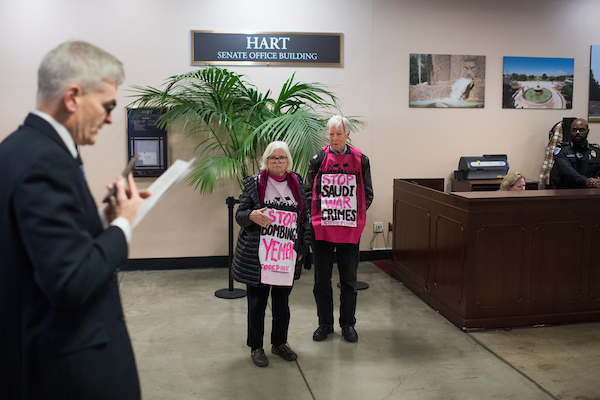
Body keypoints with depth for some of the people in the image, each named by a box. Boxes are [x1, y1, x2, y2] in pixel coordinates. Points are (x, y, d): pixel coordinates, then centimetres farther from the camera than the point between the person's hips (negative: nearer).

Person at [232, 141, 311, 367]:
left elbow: (305, 218, 15)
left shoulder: (297, 184, 10)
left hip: (287, 256, 3)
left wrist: (303, 247, 8)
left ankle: (279, 343, 29)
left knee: (282, 303, 12)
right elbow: (239, 214, 2)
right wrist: (252, 216, -21)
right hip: (257, 256, -3)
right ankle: (256, 347, 19)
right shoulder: (253, 183, 2)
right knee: (257, 303, 4)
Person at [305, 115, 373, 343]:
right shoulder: (318, 160, 3)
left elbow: (368, 194, 8)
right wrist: (317, 214, -4)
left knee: (349, 279, 8)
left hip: (350, 230, 0)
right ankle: (325, 324, 23)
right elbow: (308, 192, 7)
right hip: (322, 229, 0)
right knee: (322, 279, 8)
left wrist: (355, 214, -2)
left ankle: (348, 324, 23)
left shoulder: (360, 160, 3)